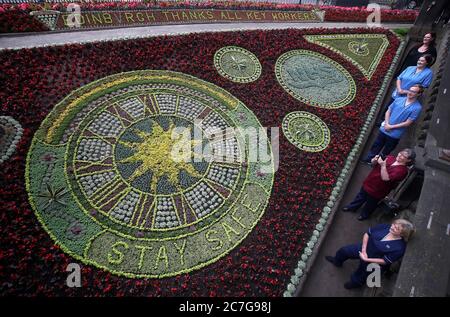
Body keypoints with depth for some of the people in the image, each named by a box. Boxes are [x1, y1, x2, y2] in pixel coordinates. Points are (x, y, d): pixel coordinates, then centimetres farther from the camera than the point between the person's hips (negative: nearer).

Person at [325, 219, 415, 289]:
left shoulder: (399, 247, -30)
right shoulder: (385, 227, -18)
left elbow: (385, 261, -25)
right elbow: (367, 233, -8)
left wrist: (366, 259, -25)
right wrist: (363, 250, -14)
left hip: (374, 262, -4)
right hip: (365, 248, 5)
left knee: (360, 276, 17)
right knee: (343, 250, 15)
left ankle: (354, 283, 56)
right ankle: (337, 261, 50)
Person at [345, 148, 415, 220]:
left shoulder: (402, 170, -25)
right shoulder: (390, 158, -8)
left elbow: (385, 178, -35)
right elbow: (373, 163, 2)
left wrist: (383, 165, -39)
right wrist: (375, 160, -21)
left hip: (377, 191, -5)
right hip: (369, 183, 6)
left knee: (370, 204, 20)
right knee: (361, 196, 26)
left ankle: (364, 215, 47)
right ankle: (352, 207, 49)